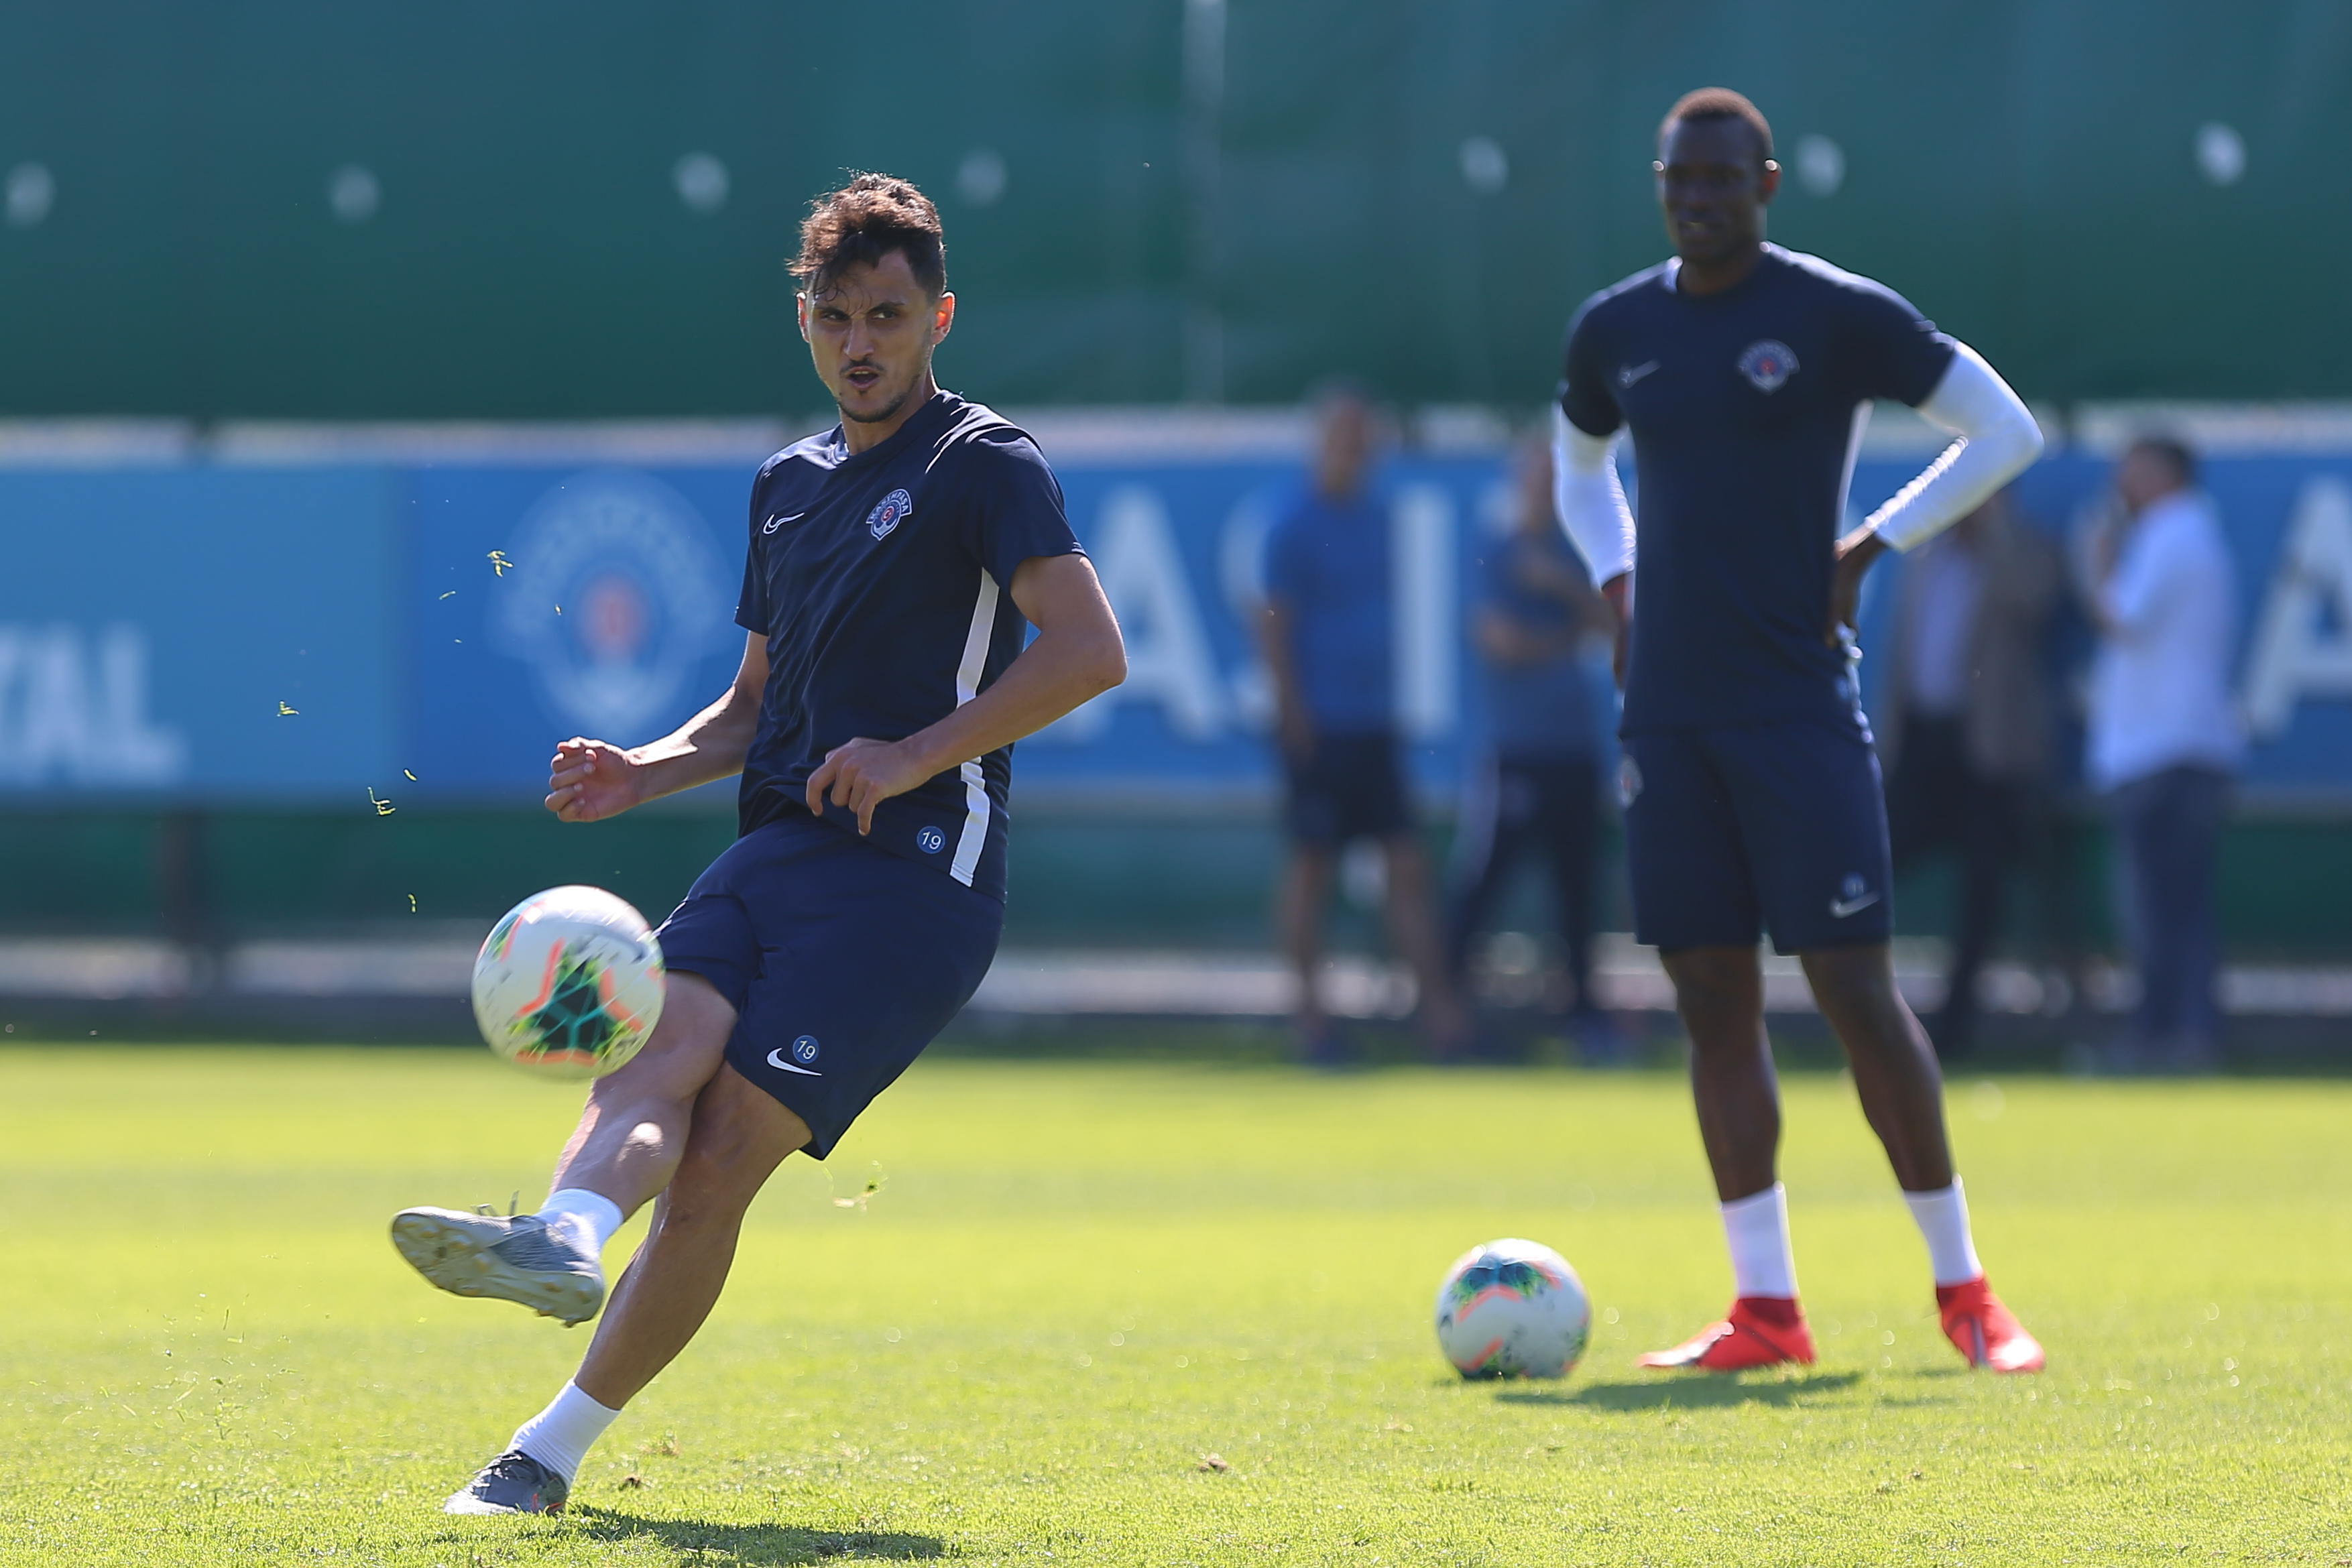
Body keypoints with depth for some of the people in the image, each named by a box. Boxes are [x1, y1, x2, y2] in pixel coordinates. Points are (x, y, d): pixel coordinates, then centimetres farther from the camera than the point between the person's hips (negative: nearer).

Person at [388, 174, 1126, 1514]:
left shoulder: (986, 465, -1)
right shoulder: (789, 484, 22)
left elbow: (1090, 652, -13)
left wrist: (914, 757, -17)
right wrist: (650, 771, 12)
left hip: (916, 872, -6)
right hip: (777, 851, 6)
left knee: (722, 1159, -17)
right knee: (654, 1058, -25)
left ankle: (557, 1446, -22)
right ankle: (567, 1238, -51)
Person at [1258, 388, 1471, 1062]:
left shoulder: (1376, 512, 12)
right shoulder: (1295, 527, -9)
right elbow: (1274, 627, -10)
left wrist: (1387, 695, 17)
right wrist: (1294, 717, -14)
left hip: (1373, 724, 6)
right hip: (1321, 728, -6)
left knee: (1408, 866, 3)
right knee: (1312, 867, 0)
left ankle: (1439, 1012, 3)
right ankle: (1311, 1016, 8)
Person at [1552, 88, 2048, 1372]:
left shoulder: (1837, 315, -5)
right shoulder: (1614, 331, 10)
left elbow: (2006, 431, -2)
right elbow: (1580, 469, 30)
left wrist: (1867, 552, -6)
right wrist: (1618, 586, 12)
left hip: (1796, 704, -5)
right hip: (1669, 716, 5)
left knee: (1854, 988, -8)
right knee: (1713, 1000, 3)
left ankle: (1962, 1289, 1)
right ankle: (1764, 1311, 7)